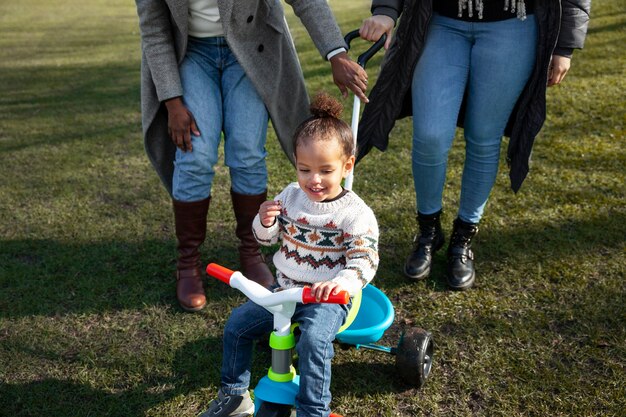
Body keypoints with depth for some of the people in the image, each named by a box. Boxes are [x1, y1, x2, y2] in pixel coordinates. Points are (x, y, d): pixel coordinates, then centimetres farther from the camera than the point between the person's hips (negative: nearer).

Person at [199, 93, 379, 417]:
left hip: (326, 297, -6)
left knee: (313, 341, -31)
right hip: (284, 287, 6)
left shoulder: (356, 213, -15)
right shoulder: (290, 196, 1)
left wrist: (343, 282, -44)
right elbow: (266, 238, 10)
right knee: (237, 324, 2)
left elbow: (364, 260, -23)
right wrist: (265, 222, -14)